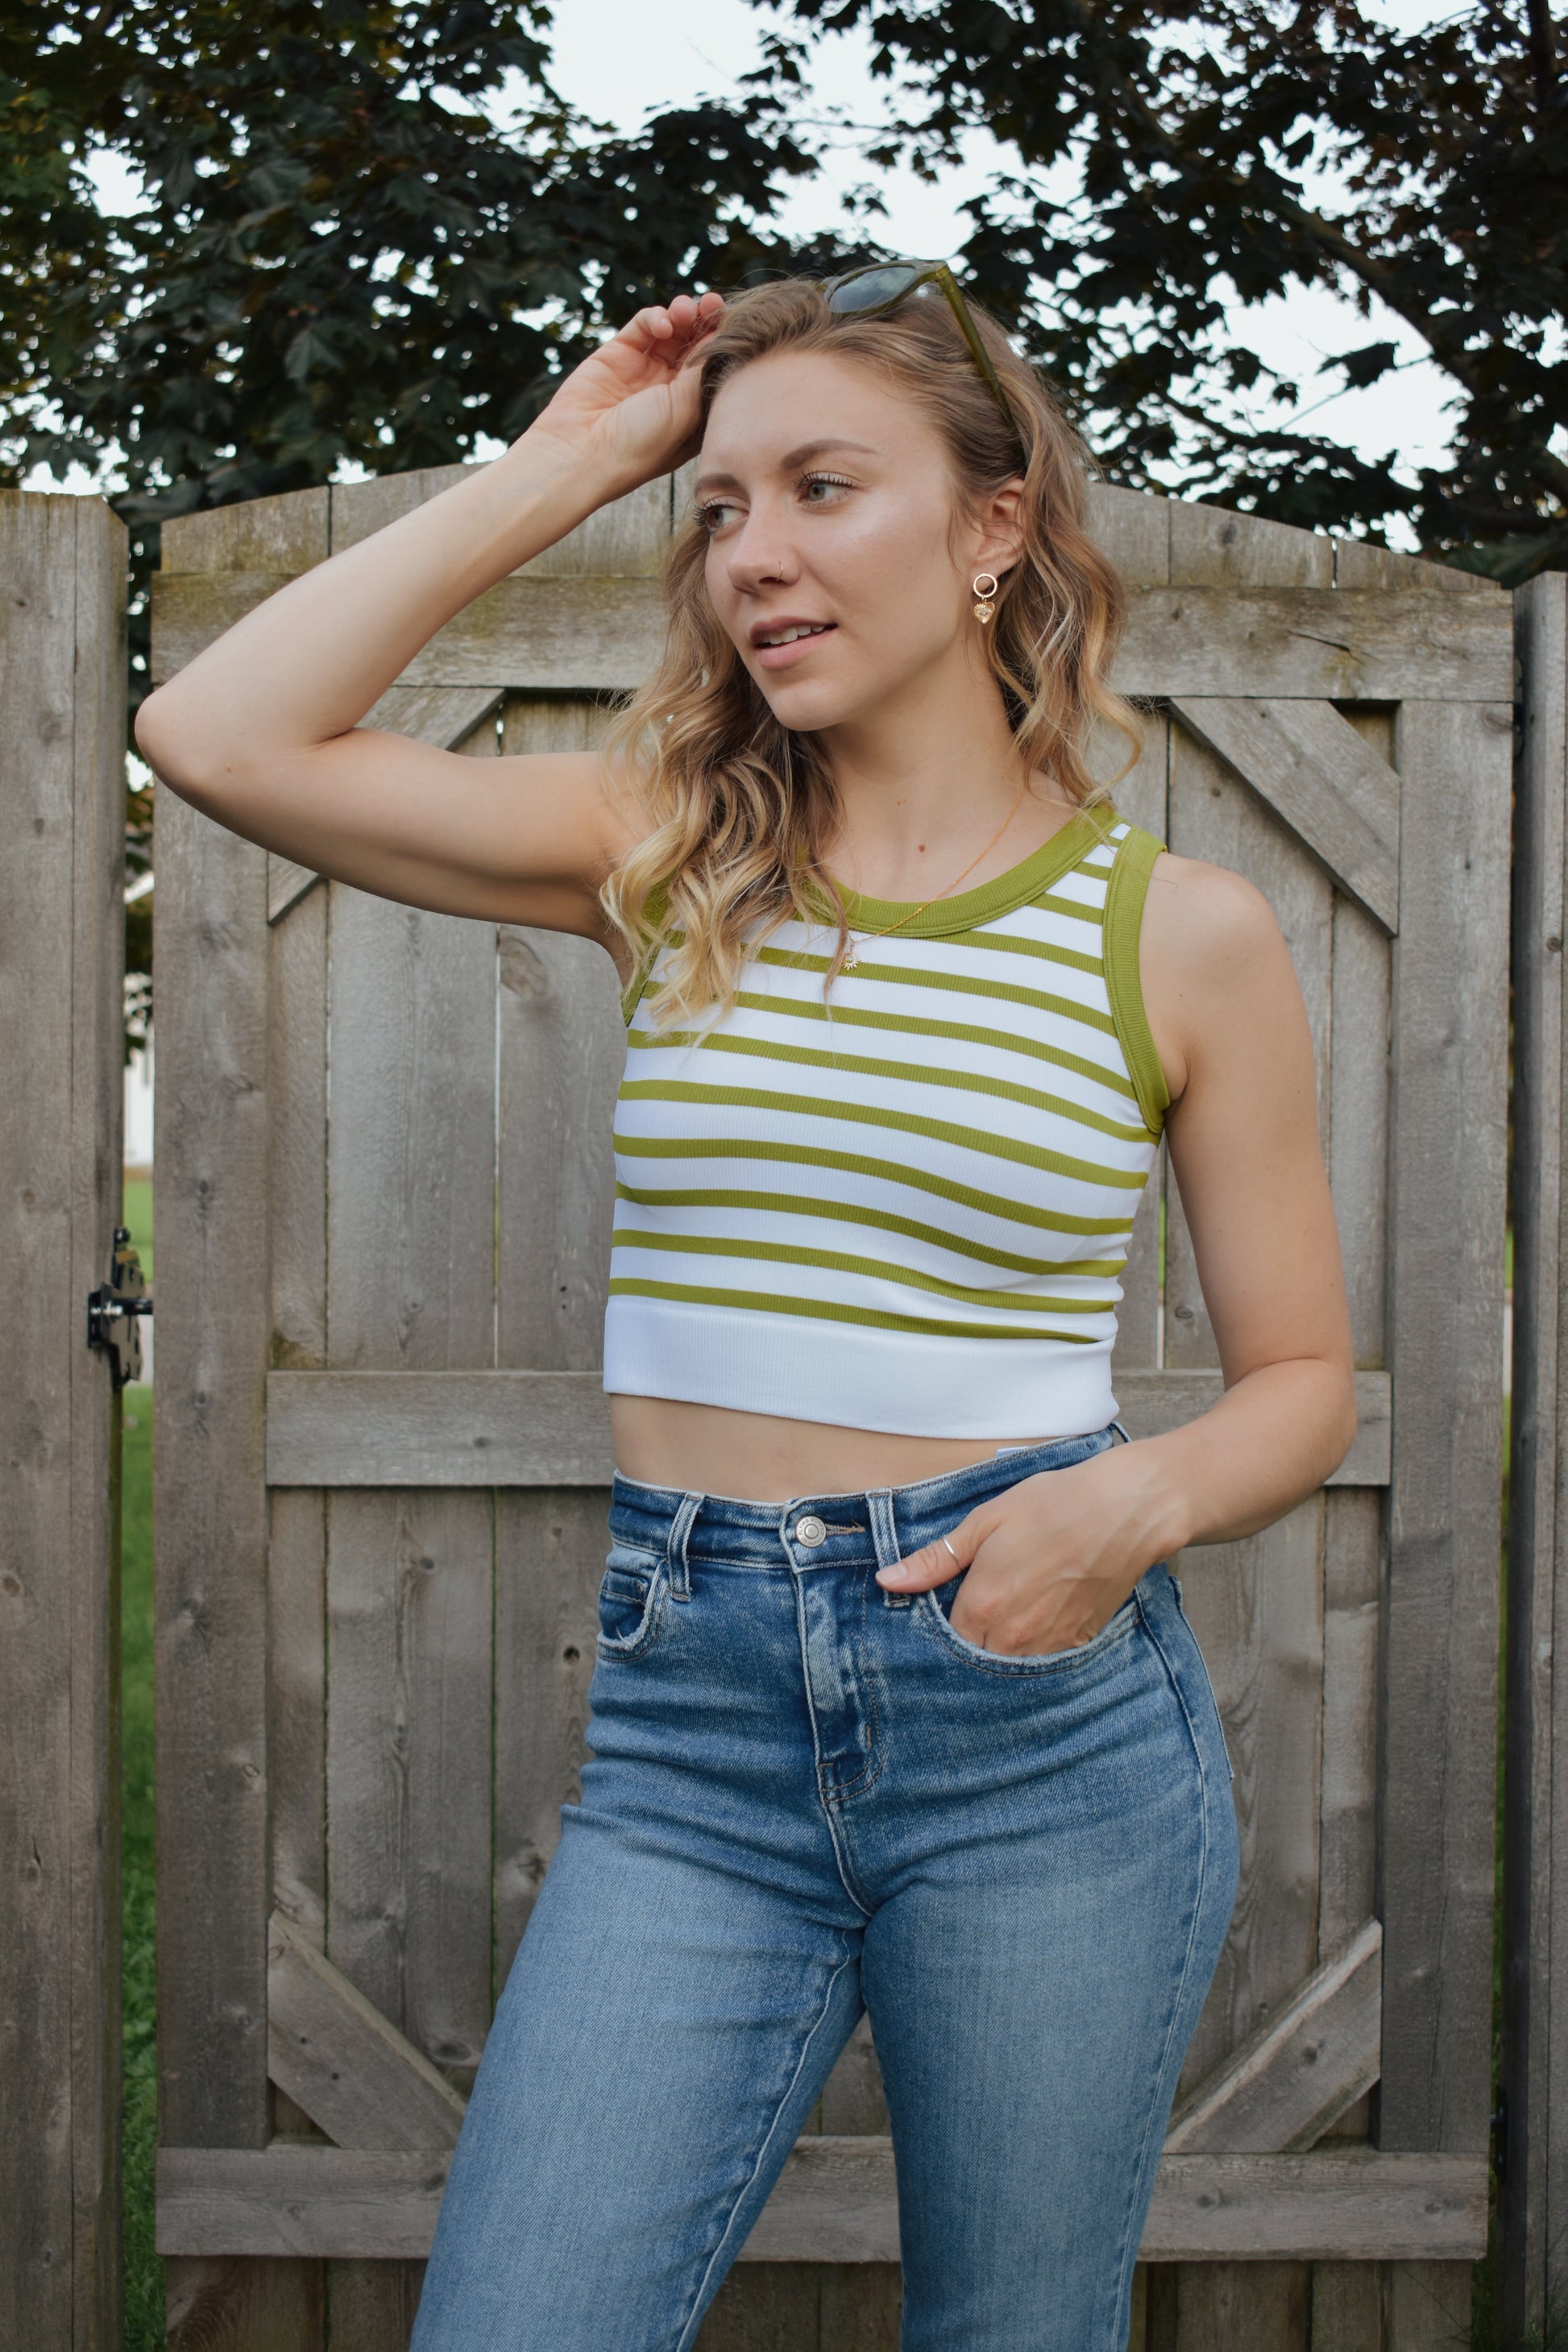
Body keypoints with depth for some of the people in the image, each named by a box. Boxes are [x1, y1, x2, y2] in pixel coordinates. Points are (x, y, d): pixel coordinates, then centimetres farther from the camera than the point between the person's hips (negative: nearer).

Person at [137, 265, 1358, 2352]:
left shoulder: (1182, 931, -1)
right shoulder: (674, 853, 4)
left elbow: (1301, 1379, 6)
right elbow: (223, 734, -6)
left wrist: (1141, 1499, -16)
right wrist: (571, 460, -1)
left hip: (1044, 1707, -1)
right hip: (690, 1716, 1)